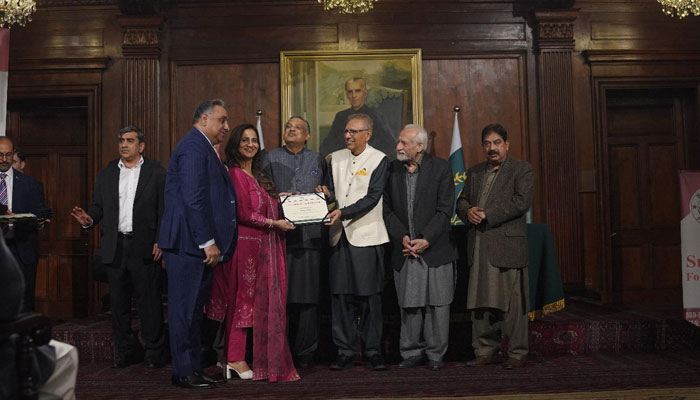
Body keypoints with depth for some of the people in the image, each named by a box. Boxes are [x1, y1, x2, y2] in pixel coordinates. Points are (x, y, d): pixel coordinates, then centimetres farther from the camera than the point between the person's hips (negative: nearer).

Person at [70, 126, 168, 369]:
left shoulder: (156, 173, 2)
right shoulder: (107, 174, 14)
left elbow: (165, 209, -3)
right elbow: (98, 206, 13)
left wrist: (161, 241, -12)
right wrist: (89, 219, -9)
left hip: (144, 247, -4)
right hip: (114, 246, 5)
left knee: (149, 301, -2)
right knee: (118, 303, 10)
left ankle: (155, 352, 10)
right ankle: (126, 351, 22)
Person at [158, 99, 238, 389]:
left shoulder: (202, 147, 20)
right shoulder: (194, 146, -12)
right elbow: (194, 198, -21)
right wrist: (208, 242, -20)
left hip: (197, 244, 10)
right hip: (189, 243, -10)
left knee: (194, 309, 14)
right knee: (186, 309, -1)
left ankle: (194, 368, 23)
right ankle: (184, 373, 8)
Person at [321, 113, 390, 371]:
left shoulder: (379, 160, -1)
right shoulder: (336, 158, 14)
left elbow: (372, 197, -10)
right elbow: (332, 189, 16)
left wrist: (343, 212, -19)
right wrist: (327, 193, -7)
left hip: (366, 235, -4)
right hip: (339, 235, 4)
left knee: (369, 296, 0)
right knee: (340, 294, 3)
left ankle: (373, 351, 10)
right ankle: (345, 351, 12)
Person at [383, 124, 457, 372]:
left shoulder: (441, 168, -3)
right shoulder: (391, 170, 5)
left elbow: (444, 210, -6)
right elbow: (387, 209, 5)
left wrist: (426, 240, -14)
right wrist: (402, 237, -8)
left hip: (434, 249, -2)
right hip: (404, 250, 3)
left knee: (437, 304, 4)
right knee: (409, 305, 8)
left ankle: (435, 354, 18)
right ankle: (412, 353, 21)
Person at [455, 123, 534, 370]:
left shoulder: (521, 169, 2)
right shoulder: (474, 172, 20)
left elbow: (522, 201, -11)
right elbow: (462, 200, 19)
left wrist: (487, 215, -14)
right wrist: (468, 211, -5)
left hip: (508, 245, -5)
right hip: (479, 248, 5)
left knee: (512, 302, -2)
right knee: (481, 301, 8)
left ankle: (517, 353, 9)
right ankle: (486, 351, 18)